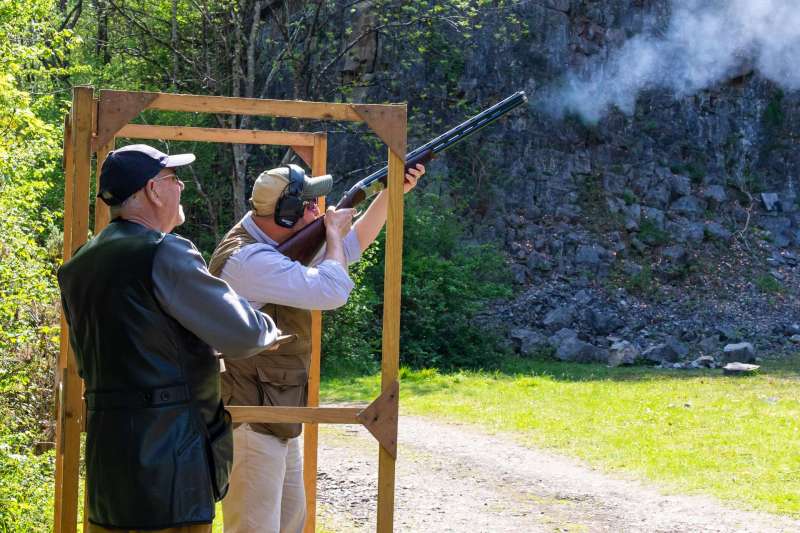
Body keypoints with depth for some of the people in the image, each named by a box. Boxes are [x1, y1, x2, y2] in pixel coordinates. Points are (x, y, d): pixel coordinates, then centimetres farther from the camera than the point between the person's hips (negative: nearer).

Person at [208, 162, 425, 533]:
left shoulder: (279, 244, 8)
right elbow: (332, 291, -28)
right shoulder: (248, 258, -23)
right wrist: (333, 231, -11)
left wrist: (392, 193, 13)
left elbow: (351, 245, 21)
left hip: (278, 420, 11)